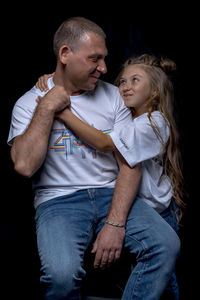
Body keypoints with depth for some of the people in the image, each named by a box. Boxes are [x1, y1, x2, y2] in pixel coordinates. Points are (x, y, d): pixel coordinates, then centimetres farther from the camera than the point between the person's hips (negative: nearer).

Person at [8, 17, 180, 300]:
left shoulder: (112, 96, 10)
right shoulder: (29, 103, 3)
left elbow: (131, 164, 1)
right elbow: (24, 165, -15)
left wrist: (115, 224, -13)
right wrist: (47, 108, -9)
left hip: (112, 194, 3)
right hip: (58, 201, -3)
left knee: (167, 245, -23)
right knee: (62, 273, -33)